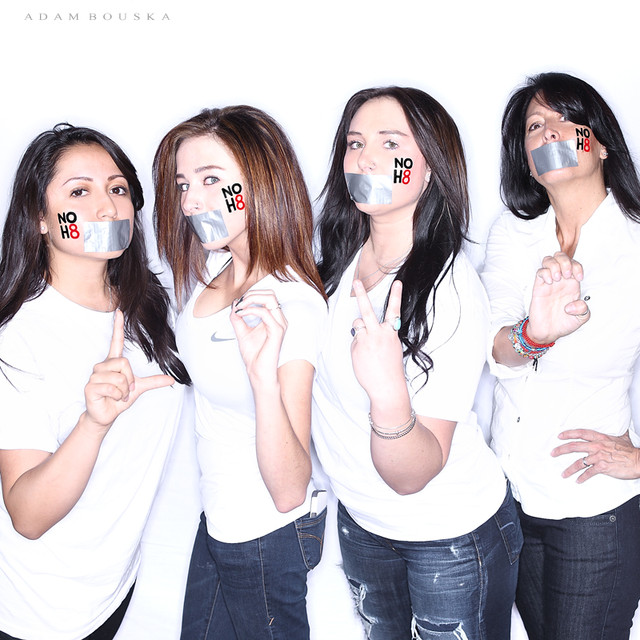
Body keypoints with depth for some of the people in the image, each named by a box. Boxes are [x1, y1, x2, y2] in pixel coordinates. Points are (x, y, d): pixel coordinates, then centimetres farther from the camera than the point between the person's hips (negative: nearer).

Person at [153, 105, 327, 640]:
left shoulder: (293, 305, -29)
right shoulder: (213, 267, -3)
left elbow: (289, 491, -34)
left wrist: (265, 375, -47)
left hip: (269, 536, -8)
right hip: (219, 519, 8)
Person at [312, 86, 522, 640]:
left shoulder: (453, 292, -28)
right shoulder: (335, 262, -8)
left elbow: (413, 475, -32)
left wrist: (390, 398, -49)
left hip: (452, 536, -6)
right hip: (361, 521, 6)